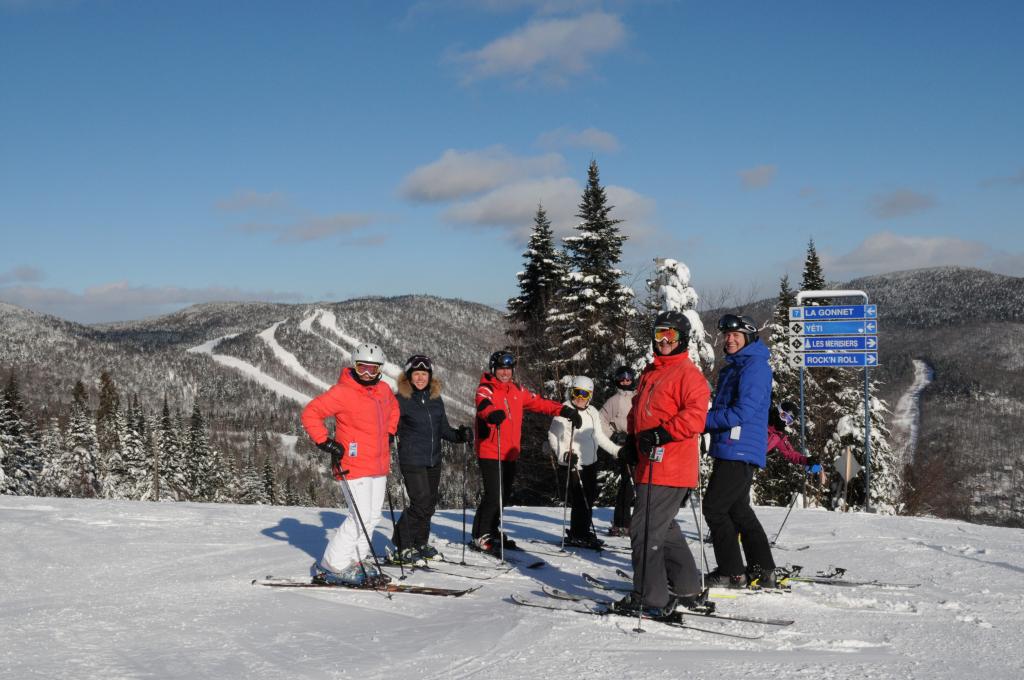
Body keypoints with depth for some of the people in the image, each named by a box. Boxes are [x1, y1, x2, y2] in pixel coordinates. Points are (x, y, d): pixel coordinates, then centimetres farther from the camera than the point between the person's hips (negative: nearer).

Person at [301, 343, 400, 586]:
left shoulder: (384, 390, 10)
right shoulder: (343, 392, -12)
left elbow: (393, 407, 34)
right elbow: (310, 413, -13)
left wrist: (388, 431, 22)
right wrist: (325, 442, -17)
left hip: (378, 466, 8)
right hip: (354, 466, -8)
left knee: (372, 517, 11)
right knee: (361, 517, -11)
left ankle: (357, 561, 22)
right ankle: (331, 567, -1)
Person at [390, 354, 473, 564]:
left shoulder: (436, 400, 9)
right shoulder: (401, 400, -8)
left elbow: (444, 429, 15)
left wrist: (460, 435, -2)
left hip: (434, 460, 6)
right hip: (412, 460, -6)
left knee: (430, 503, 13)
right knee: (421, 503, -12)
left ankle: (420, 543, 30)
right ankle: (404, 545, 3)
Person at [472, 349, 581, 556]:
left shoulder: (517, 391, 13)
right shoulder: (485, 389, -8)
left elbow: (538, 403, 15)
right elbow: (483, 405, -29)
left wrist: (564, 411, 5)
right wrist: (492, 414, -52)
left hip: (510, 454, 7)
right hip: (490, 454, -7)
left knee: (503, 495, 14)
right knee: (493, 495, -11)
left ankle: (492, 532, 28)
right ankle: (481, 536, 0)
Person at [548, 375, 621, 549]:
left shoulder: (592, 412, 12)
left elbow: (599, 436, 19)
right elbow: (553, 436, -10)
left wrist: (617, 450, 14)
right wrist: (564, 454, -22)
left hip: (590, 463, 7)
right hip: (572, 465, -7)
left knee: (589, 499, 10)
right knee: (580, 502, -8)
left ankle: (583, 532, 22)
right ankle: (577, 535, 3)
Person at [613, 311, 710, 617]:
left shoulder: (688, 373, -8)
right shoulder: (649, 373, 19)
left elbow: (695, 416, -19)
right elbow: (638, 410, 28)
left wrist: (660, 434, -24)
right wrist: (632, 441, 13)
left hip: (669, 468, -10)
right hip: (650, 464, 10)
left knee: (644, 530, -9)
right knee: (663, 528, 17)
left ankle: (650, 599, -1)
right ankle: (687, 589, 28)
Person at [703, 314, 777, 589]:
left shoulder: (755, 367, -12)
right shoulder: (731, 368, 19)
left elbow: (743, 412, -21)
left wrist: (704, 420, -17)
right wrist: (706, 422, 6)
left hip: (741, 451, -10)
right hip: (729, 450, 10)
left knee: (715, 507, -8)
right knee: (738, 510, 15)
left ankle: (731, 573, -2)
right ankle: (762, 571, 21)